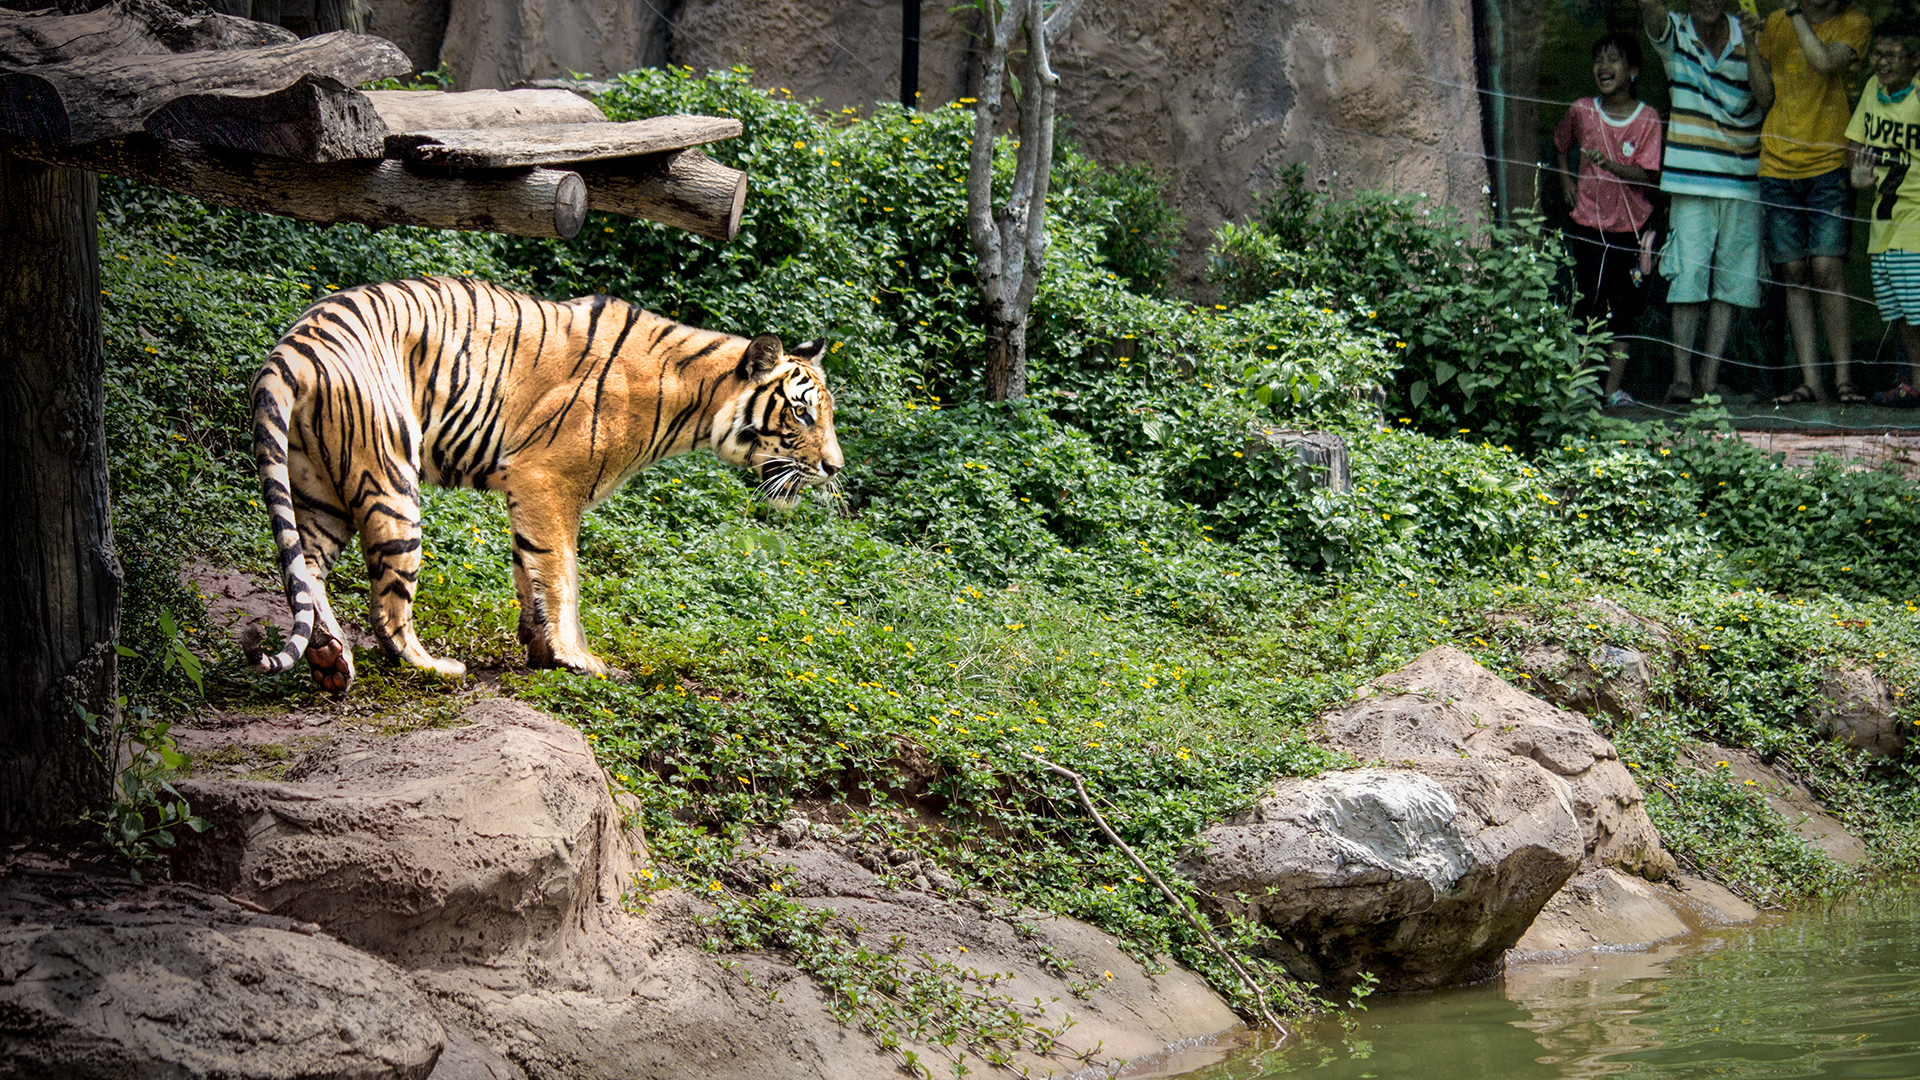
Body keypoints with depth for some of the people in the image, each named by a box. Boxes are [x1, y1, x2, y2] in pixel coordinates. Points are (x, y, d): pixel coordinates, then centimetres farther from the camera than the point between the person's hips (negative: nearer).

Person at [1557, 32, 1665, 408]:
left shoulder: (1648, 119, -6)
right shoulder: (1581, 111, 0)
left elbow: (1645, 176, -14)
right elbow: (1561, 144, 22)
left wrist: (1610, 165, -29)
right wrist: (1566, 181, 9)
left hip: (1629, 226, -1)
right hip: (1588, 222, 1)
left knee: (1622, 308, -1)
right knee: (1586, 304, 2)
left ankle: (1614, 389, 2)